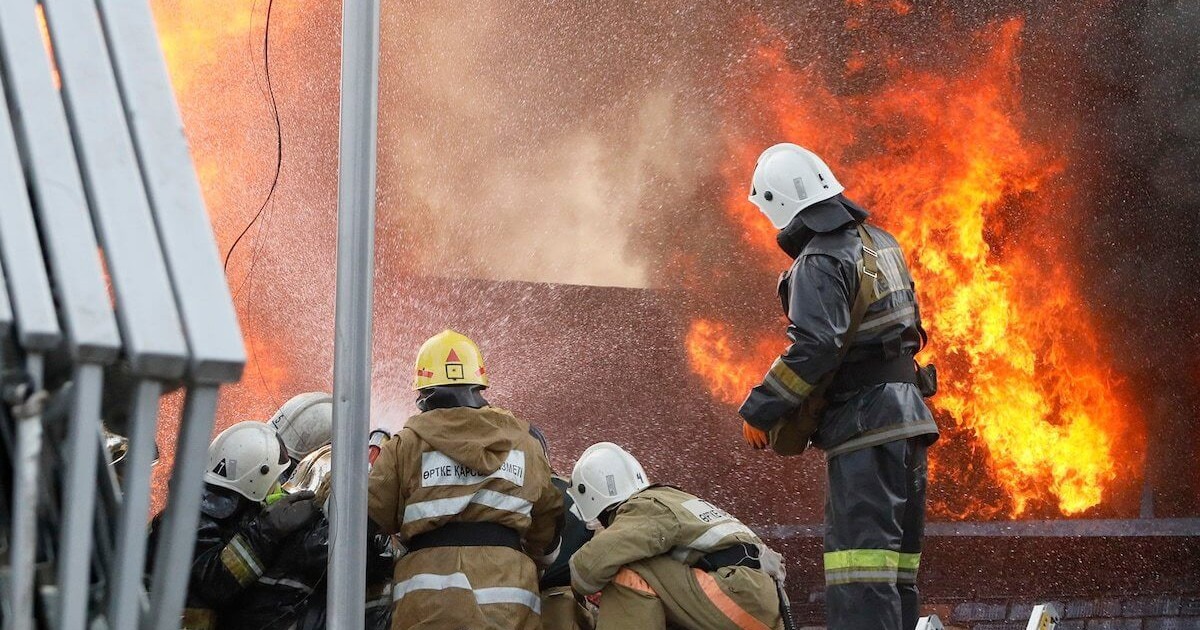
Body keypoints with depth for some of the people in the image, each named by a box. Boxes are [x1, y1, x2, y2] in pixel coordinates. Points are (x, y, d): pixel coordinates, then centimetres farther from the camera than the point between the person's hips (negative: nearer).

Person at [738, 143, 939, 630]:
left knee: (862, 558, -13)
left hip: (864, 425, -9)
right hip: (905, 415, 9)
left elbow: (814, 349, -23)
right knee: (896, 550, 13)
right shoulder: (881, 243, 14)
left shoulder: (821, 263, -14)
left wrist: (760, 410, -14)